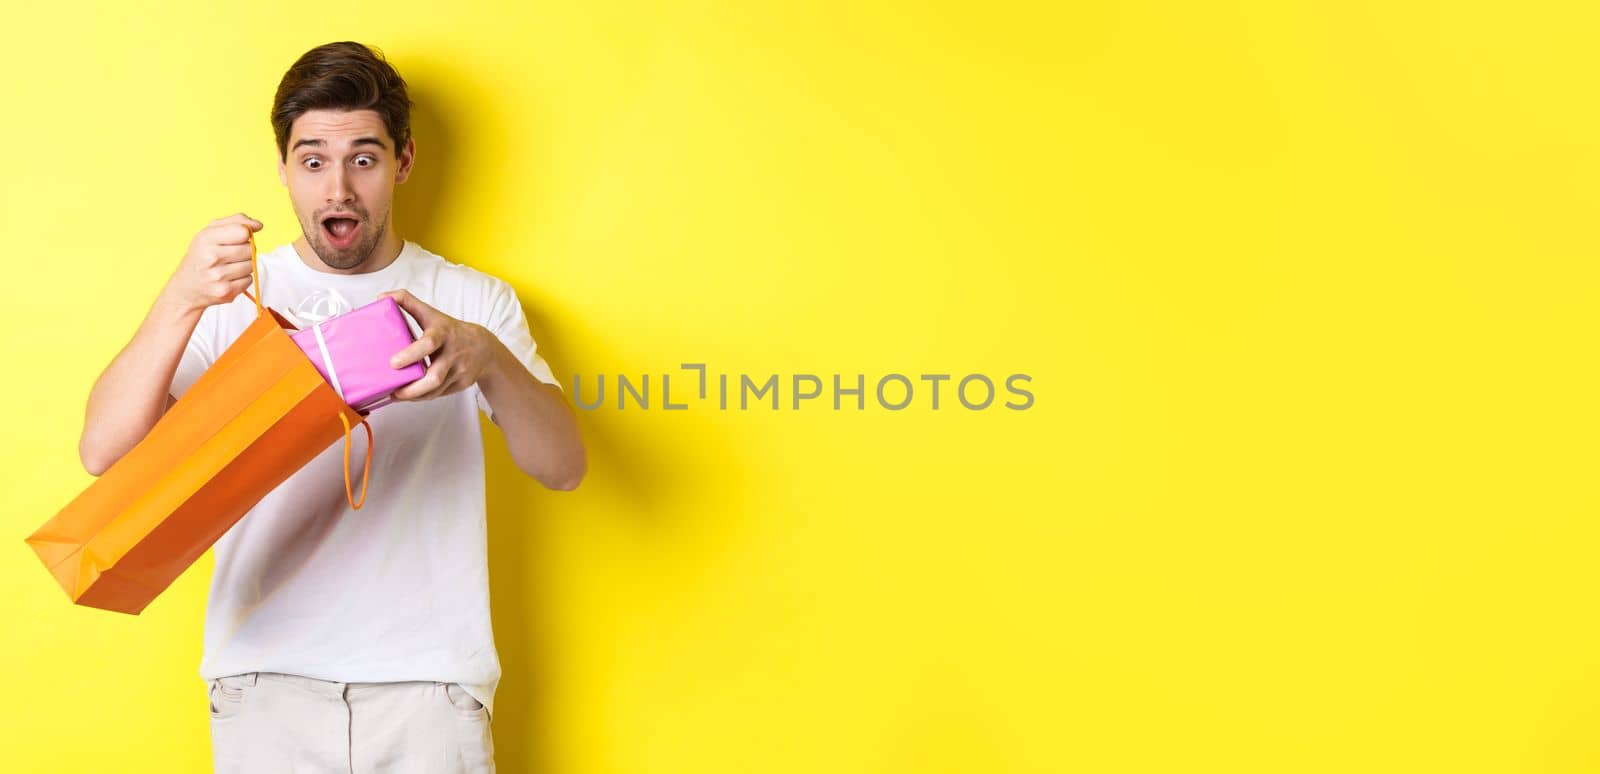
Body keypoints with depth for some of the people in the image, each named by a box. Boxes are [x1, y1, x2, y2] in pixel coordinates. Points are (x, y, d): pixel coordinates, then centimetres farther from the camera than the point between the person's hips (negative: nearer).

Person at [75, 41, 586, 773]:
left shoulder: (473, 301, 6)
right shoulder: (233, 298, 5)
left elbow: (563, 466, -5)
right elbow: (104, 452, -6)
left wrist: (489, 359, -24)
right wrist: (180, 301, -21)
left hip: (430, 684, 0)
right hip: (267, 681, 0)